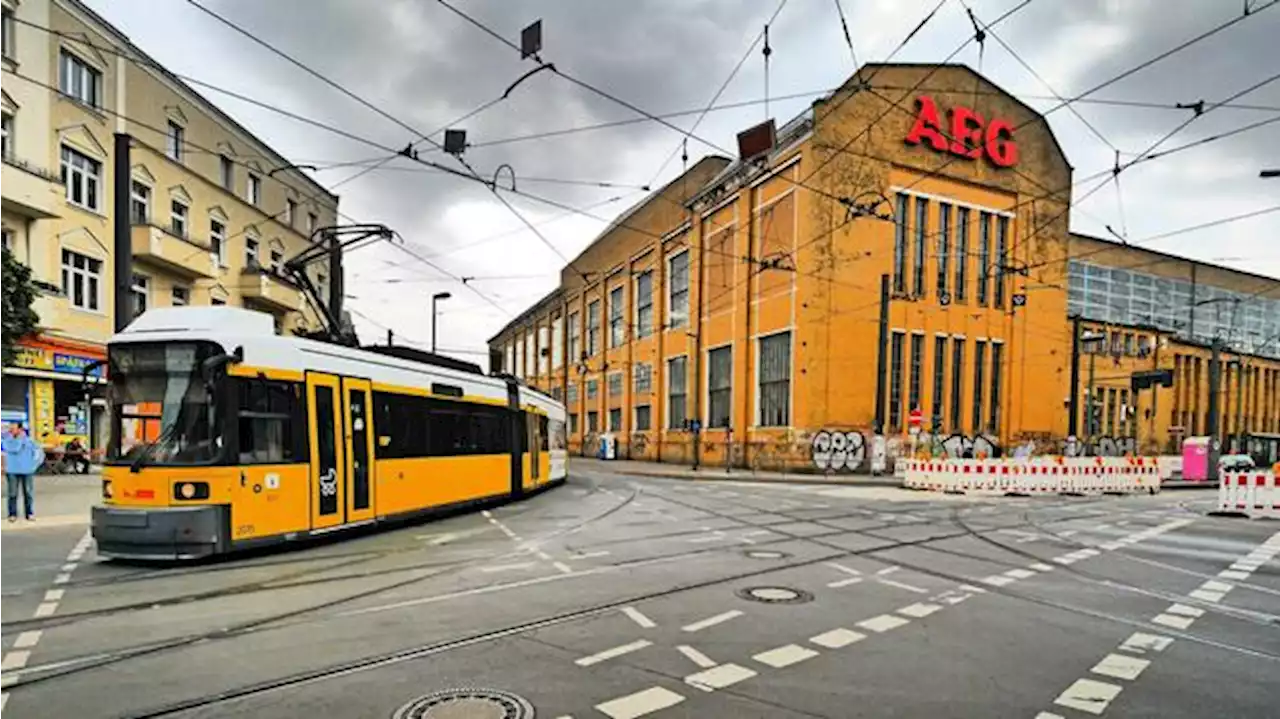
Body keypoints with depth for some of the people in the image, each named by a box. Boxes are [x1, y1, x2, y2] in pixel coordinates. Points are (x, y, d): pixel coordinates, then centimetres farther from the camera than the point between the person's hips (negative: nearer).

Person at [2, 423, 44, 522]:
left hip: (27, 471, 0)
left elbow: (40, 452, 9)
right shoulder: (7, 441, 3)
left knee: (28, 493, 3)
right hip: (12, 471, 0)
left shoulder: (28, 441, 3)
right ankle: (12, 514, 8)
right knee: (13, 494, 0)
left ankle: (30, 514, 10)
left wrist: (34, 464, 3)